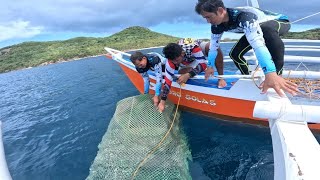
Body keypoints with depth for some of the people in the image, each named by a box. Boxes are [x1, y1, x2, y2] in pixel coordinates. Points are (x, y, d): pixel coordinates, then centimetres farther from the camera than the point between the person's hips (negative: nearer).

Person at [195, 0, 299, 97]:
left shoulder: (243, 16, -41)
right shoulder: (217, 26, -18)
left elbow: (258, 44, -53)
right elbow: (213, 46, -5)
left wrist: (270, 74, -62)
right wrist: (210, 66, 0)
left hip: (280, 22, -7)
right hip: (257, 29, 7)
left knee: (267, 29, -40)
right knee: (235, 54, -3)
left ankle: (277, 75, -31)